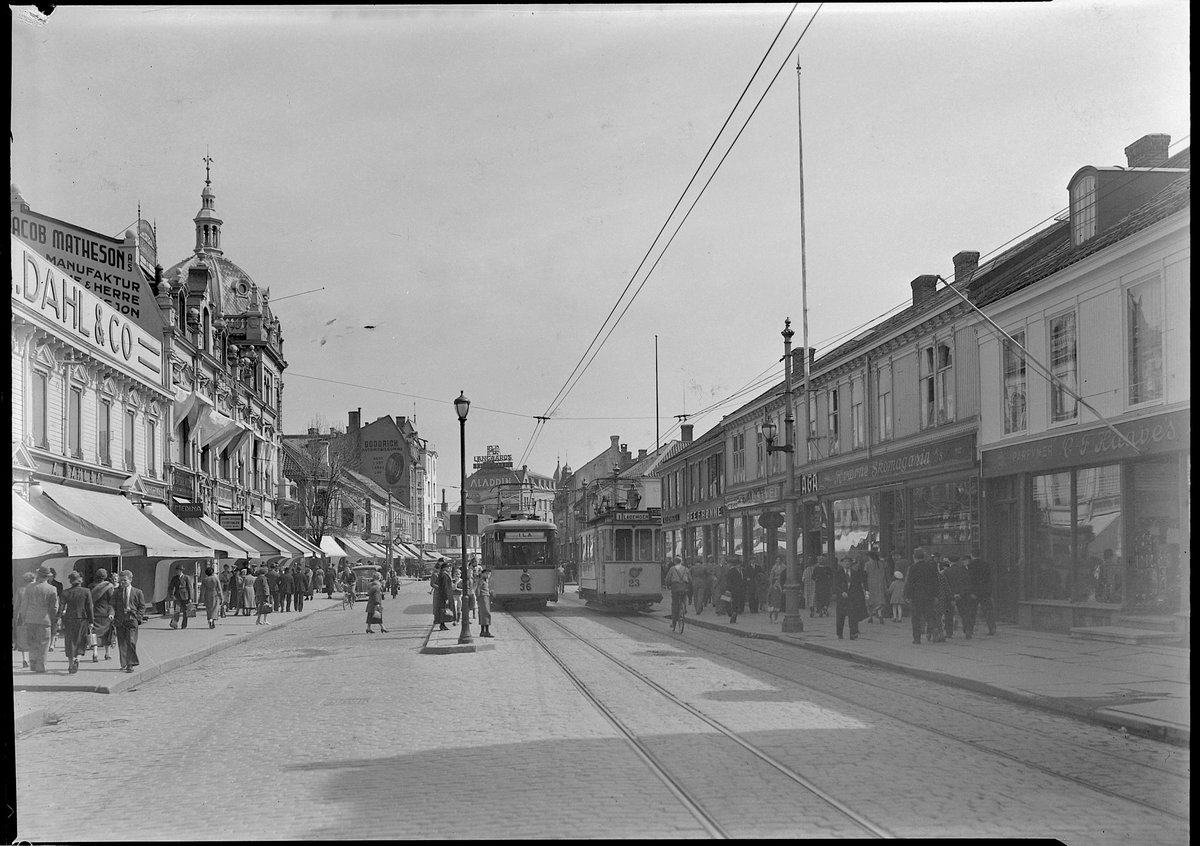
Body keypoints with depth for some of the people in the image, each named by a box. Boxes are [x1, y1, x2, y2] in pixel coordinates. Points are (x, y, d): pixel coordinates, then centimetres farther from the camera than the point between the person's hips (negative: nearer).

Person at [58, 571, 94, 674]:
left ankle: (70, 664, 10)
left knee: (70, 642, 10)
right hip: (82, 619, -1)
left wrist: (61, 621, 4)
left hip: (69, 619, 1)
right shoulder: (86, 591, -4)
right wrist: (91, 621, 3)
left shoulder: (65, 593, -2)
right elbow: (89, 607, -3)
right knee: (80, 641, 9)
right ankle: (77, 658, -14)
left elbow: (62, 607, -2)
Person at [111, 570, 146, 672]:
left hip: (132, 619, -3)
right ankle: (124, 664, 13)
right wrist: (113, 615, -6)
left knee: (131, 642, -9)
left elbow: (142, 606, 7)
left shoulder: (137, 592, 6)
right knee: (121, 643, 4)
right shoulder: (116, 593, 13)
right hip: (120, 620, 3)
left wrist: (138, 617, -4)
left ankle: (130, 664, -7)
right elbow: (113, 605, 11)